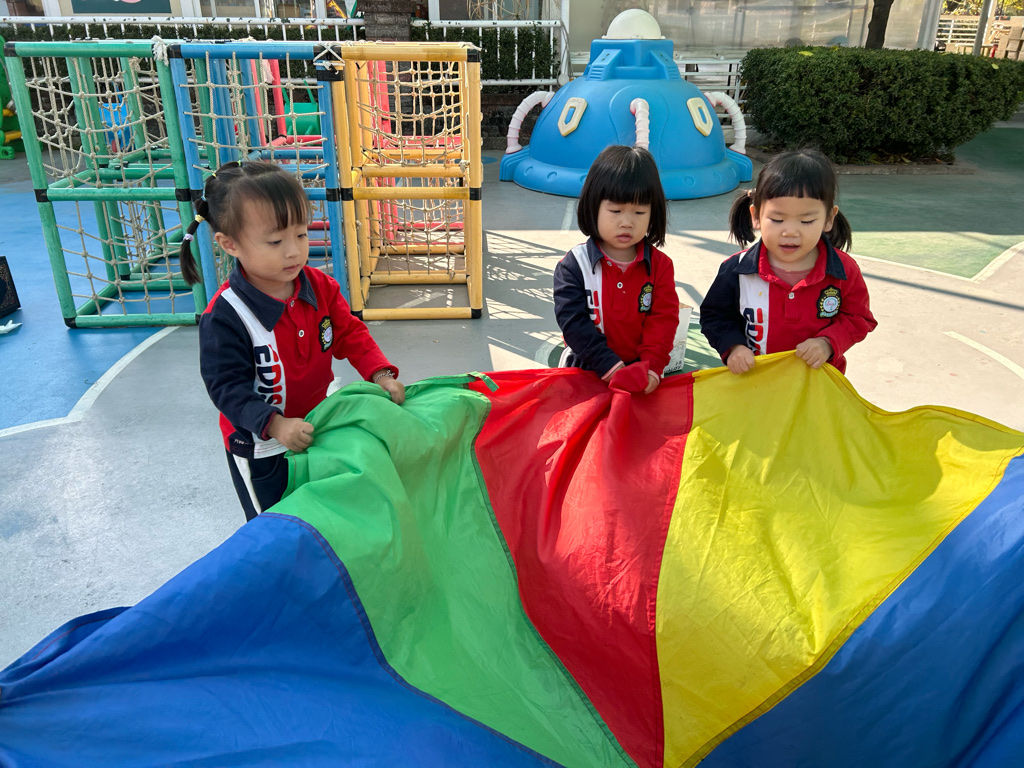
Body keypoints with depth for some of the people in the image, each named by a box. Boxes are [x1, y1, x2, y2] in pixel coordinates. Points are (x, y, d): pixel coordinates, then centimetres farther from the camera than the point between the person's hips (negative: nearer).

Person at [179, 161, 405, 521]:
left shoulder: (321, 286, -11)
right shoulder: (224, 316, -27)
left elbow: (349, 334, -2)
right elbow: (227, 386, -25)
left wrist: (380, 374, -18)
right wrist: (275, 424, -37)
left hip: (315, 428, 5)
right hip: (260, 449, -5)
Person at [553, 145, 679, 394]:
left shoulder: (660, 265, 3)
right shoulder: (573, 265, -5)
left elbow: (663, 320, -2)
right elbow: (573, 322, -11)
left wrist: (650, 369, -17)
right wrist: (613, 368, -18)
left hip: (645, 375, 1)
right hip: (586, 371, 0)